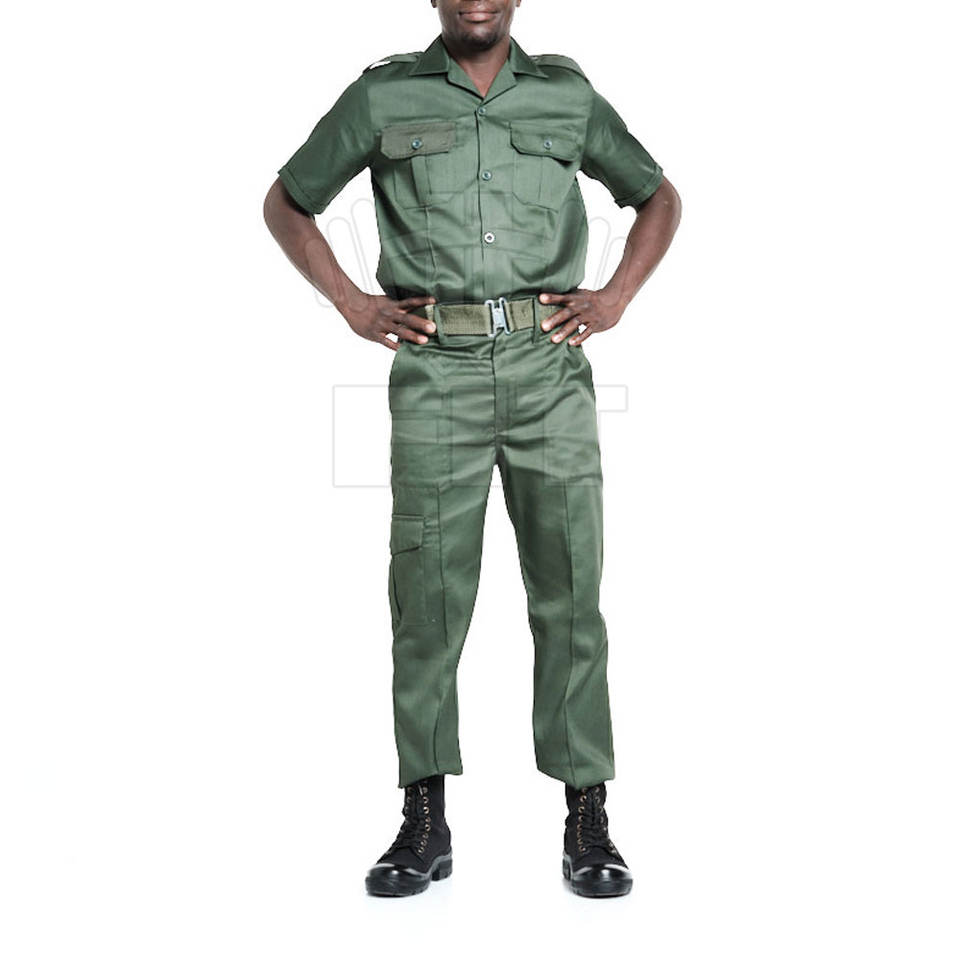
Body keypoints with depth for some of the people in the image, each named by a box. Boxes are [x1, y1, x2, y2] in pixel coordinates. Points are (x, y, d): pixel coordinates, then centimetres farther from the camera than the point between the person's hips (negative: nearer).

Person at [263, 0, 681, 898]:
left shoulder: (567, 94, 11)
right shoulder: (383, 95, 8)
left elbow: (659, 195, 22)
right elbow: (285, 202, 16)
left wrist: (616, 296, 6)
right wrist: (350, 303, 3)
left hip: (549, 370, 1)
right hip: (437, 376, 0)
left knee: (569, 589, -1)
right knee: (429, 590, -1)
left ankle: (587, 822, 7)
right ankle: (425, 823, 9)